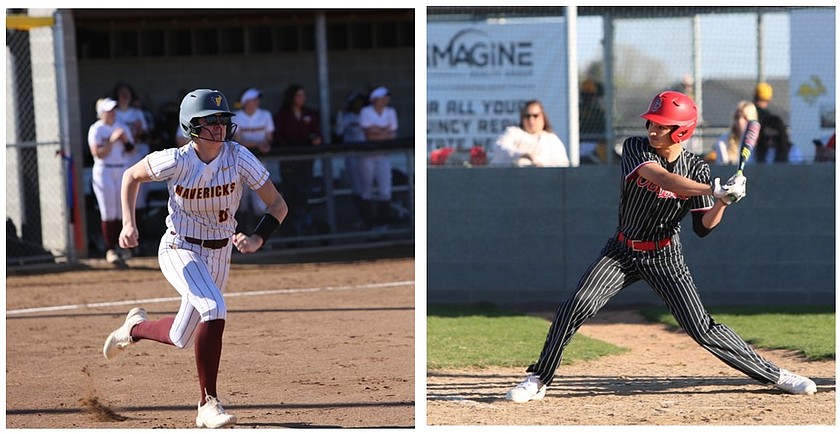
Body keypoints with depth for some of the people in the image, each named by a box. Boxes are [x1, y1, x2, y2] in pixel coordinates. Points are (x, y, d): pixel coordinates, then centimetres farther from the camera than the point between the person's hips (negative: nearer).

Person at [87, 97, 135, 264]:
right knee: (108, 212, -6)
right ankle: (110, 249, -4)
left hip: (122, 171, 5)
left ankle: (119, 246, 11)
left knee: (122, 211, 4)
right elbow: (97, 153, -13)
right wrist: (112, 140, -20)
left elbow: (131, 150, 11)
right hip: (104, 172, -5)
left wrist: (125, 141, -8)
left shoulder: (123, 127, 11)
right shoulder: (96, 129, -5)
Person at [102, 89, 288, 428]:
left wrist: (258, 239, -28)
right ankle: (209, 405, -22)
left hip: (219, 255, 4)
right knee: (213, 309, -30)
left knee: (182, 338, 11)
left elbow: (278, 205, -12)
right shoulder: (175, 161, -19)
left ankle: (136, 327, 46)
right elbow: (131, 176, 0)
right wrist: (129, 224, -11)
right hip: (179, 250, -4)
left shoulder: (239, 158, -16)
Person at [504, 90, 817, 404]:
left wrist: (723, 202, -27)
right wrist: (716, 190, -40)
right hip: (622, 251, 1)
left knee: (702, 328, -6)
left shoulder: (696, 168, -7)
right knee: (577, 306, -17)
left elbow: (703, 227, -7)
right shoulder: (635, 148, -12)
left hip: (665, 257, -1)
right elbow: (663, 179, -31)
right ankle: (539, 380, -5)